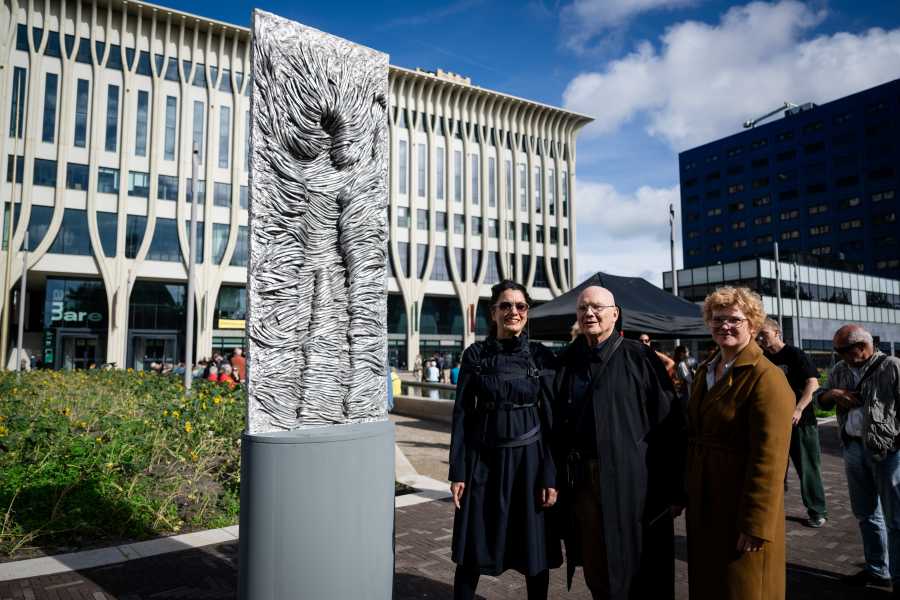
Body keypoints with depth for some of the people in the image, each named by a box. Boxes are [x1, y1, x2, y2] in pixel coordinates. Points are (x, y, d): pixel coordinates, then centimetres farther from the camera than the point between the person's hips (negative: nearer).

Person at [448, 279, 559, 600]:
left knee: (534, 554, 9)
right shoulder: (475, 354, 0)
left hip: (528, 458, 0)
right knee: (471, 553, 8)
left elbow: (551, 418, -1)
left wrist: (551, 476, -6)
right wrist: (457, 471, -3)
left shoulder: (541, 356, -1)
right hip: (483, 459, 1)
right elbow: (462, 414, 0)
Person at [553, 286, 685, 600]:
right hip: (582, 482, 4)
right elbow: (558, 426, 8)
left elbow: (669, 425, -9)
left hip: (631, 481, -4)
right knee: (595, 569, 17)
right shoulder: (568, 363, 5)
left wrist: (674, 488, -10)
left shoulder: (640, 358, -7)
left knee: (638, 574, 10)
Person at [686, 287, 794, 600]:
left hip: (742, 509, -7)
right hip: (703, 506, 7)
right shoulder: (704, 371, 10)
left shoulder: (766, 378, -17)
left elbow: (768, 458, -22)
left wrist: (756, 524, -22)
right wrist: (685, 493, 12)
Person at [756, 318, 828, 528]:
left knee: (807, 467, 3)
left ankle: (817, 511, 16)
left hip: (800, 421, -5)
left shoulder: (795, 355, -9)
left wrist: (799, 409, -25)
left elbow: (813, 383, -15)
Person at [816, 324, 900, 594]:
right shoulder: (840, 371, 10)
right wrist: (832, 394, -3)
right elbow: (819, 397, 19)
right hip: (853, 448, 6)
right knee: (865, 513, 17)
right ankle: (877, 570, 31)